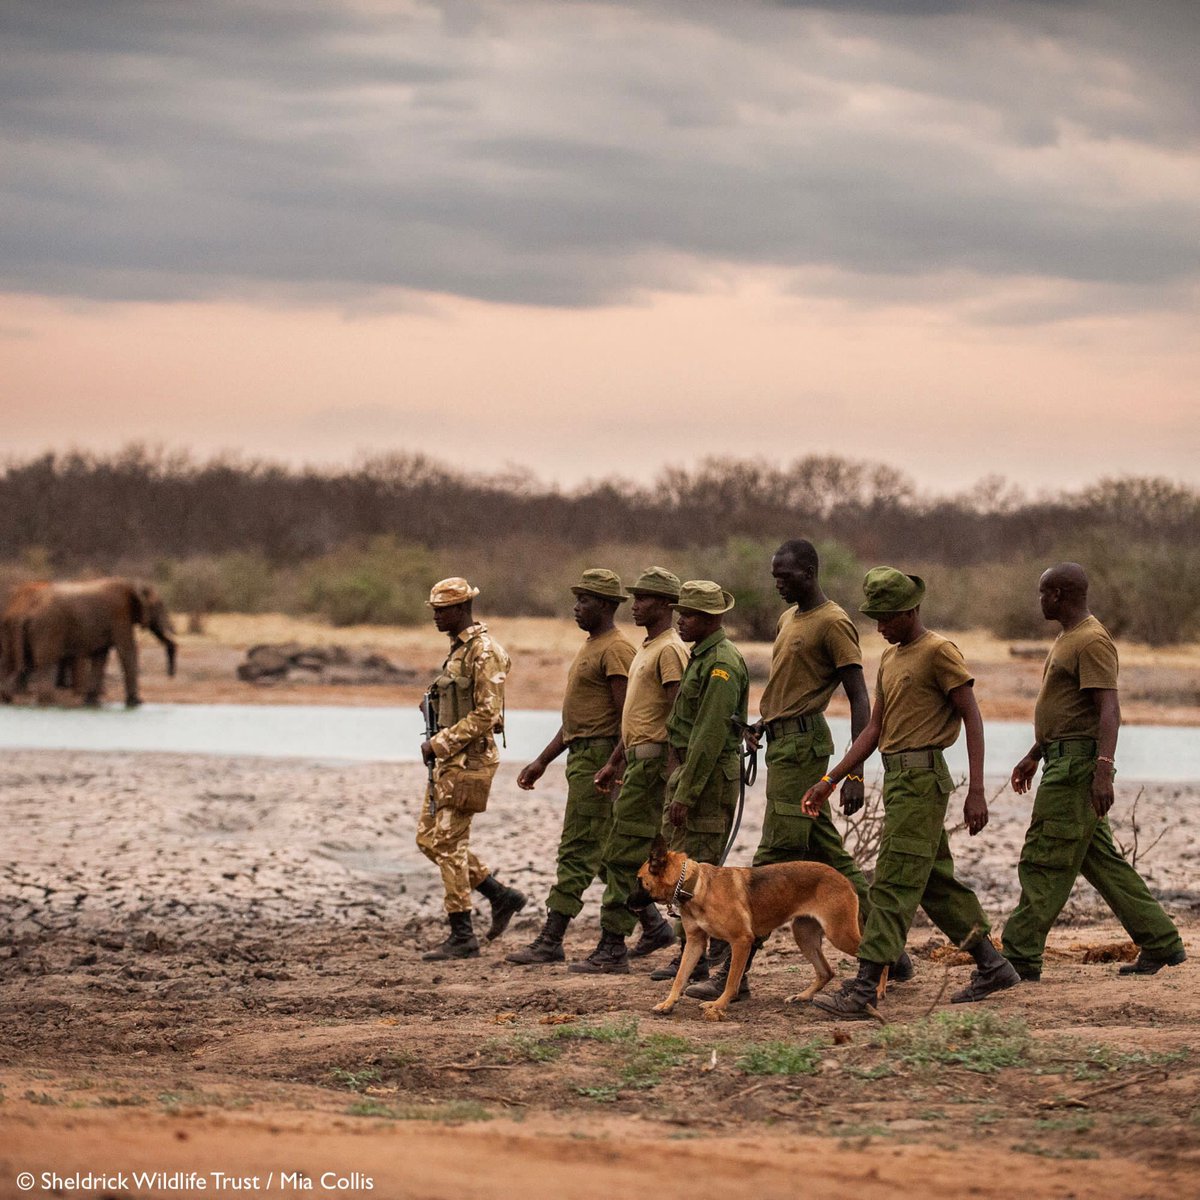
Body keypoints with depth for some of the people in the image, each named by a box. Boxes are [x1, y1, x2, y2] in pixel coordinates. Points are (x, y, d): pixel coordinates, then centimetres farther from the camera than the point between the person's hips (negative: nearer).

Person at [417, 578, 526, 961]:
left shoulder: (484, 652, -16)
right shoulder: (459, 648, 15)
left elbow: (485, 714, -21)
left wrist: (440, 743, -18)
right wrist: (439, 746, 12)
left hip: (469, 760, -10)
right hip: (451, 760, 10)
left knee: (449, 844, -8)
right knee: (429, 838, 11)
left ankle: (462, 937, -3)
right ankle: (502, 896, 17)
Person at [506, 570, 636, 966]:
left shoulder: (615, 650, -13)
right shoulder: (590, 647, 20)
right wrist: (542, 761, 21)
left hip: (599, 758, -11)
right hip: (581, 756, 11)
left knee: (577, 851, -10)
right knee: (610, 853, 12)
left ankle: (551, 940, -11)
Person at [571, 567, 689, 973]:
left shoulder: (670, 650, -12)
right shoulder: (646, 649, 20)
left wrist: (672, 772, -23)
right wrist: (614, 762, 23)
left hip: (653, 763, -10)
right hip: (636, 760, 10)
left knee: (623, 857, -10)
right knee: (614, 858, 11)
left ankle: (612, 950, -8)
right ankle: (655, 927, 21)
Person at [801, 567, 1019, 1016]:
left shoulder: (938, 651, -9)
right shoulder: (890, 657, 17)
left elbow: (972, 718, -12)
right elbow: (875, 729, 20)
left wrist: (976, 790, -18)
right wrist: (830, 781, 14)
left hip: (921, 779, -9)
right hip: (897, 778, 9)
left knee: (893, 884, -12)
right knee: (936, 882, 14)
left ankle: (864, 990, -15)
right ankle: (992, 966, 23)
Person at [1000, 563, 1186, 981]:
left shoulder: (1092, 642, -15)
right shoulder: (1068, 639, 19)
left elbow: (1108, 709, -23)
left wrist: (1104, 770, -31)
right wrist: (1034, 755, 31)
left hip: (1079, 762, -11)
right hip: (1062, 760, 11)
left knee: (1044, 862, -9)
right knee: (1100, 861, 11)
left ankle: (1020, 958, -7)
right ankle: (1160, 943, 13)